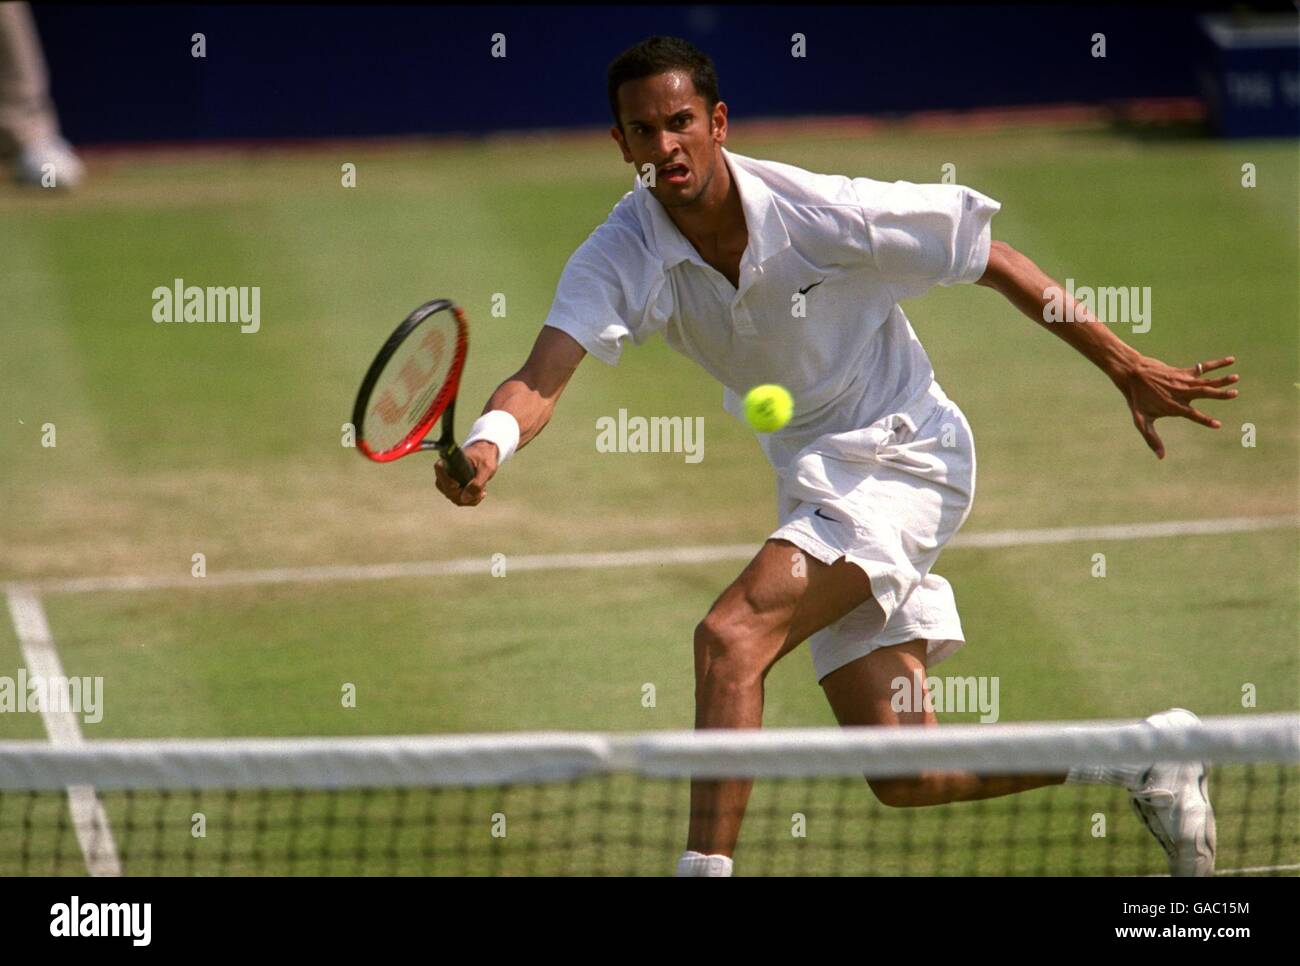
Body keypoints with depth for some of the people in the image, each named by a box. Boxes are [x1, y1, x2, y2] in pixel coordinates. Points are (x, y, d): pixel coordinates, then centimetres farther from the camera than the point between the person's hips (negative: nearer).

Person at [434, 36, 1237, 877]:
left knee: (730, 636, -27)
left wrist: (1126, 368, -6)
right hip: (816, 477, 6)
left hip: (903, 454, -6)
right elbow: (543, 377, -24)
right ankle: (1144, 760, 24)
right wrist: (487, 446, -48)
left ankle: (706, 864, -26)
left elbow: (992, 261, -10)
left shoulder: (825, 214, -21)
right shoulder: (621, 258, -12)